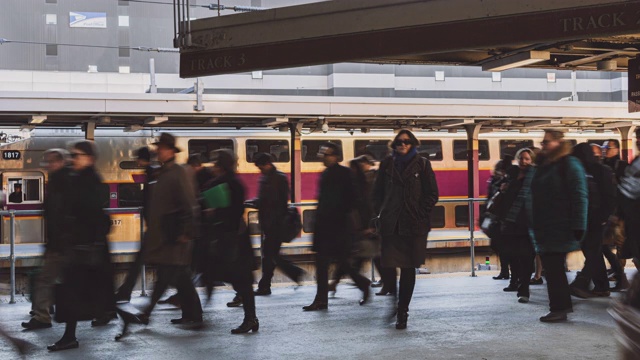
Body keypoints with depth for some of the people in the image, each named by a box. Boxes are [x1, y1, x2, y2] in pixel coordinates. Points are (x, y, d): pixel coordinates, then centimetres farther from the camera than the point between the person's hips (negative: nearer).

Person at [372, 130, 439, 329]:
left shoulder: (422, 164, 5)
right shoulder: (387, 164, 12)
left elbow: (432, 194, 3)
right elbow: (378, 192, 14)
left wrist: (421, 214, -6)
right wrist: (380, 212, 3)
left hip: (414, 225, -1)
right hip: (391, 225, 1)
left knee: (409, 269, 2)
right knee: (389, 267, -7)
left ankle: (402, 311, 10)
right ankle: (401, 312, 4)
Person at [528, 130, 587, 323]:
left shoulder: (569, 164, -8)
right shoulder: (543, 166, 17)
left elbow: (579, 197, -13)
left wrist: (578, 227, -19)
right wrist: (533, 224, 17)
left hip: (560, 230, -8)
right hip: (544, 229, 8)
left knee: (555, 269, -6)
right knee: (551, 269, 11)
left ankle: (559, 308, 0)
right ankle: (563, 304, 20)